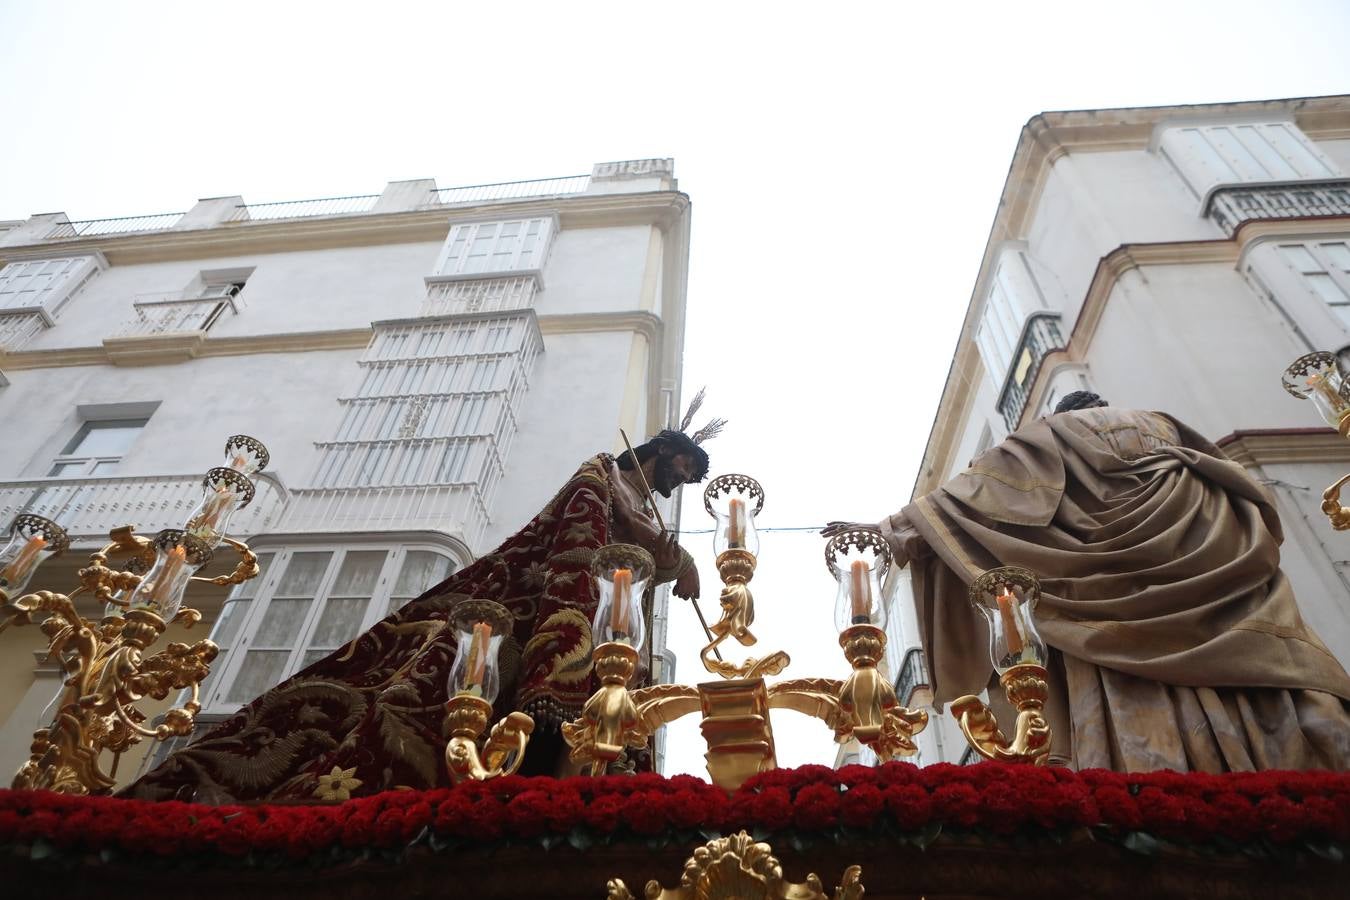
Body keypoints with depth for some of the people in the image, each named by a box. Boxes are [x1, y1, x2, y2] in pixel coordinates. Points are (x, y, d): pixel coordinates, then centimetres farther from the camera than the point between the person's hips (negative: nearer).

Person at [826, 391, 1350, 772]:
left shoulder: (1055, 436, 17)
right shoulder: (1164, 428, 30)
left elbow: (975, 492, 12)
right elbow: (1255, 505, 27)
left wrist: (893, 526, 16)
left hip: (1119, 590, -4)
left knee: (1148, 743, -11)